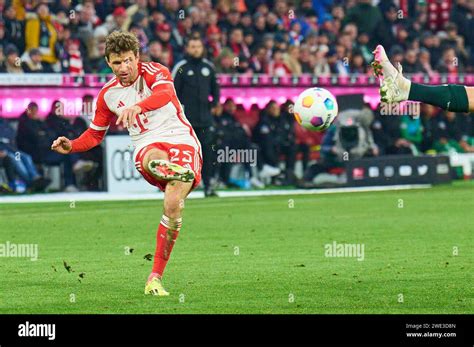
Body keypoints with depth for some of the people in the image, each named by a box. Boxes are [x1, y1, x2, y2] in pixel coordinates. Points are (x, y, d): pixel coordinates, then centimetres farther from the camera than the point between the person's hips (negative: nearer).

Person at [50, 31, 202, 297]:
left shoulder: (153, 71, -2)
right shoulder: (108, 94, 13)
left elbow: (165, 93, -26)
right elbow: (95, 134, 26)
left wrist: (138, 107, -47)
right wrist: (71, 146, 4)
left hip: (181, 139, -4)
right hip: (147, 147, 4)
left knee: (173, 205, -22)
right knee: (154, 159, -38)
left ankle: (156, 278, -13)